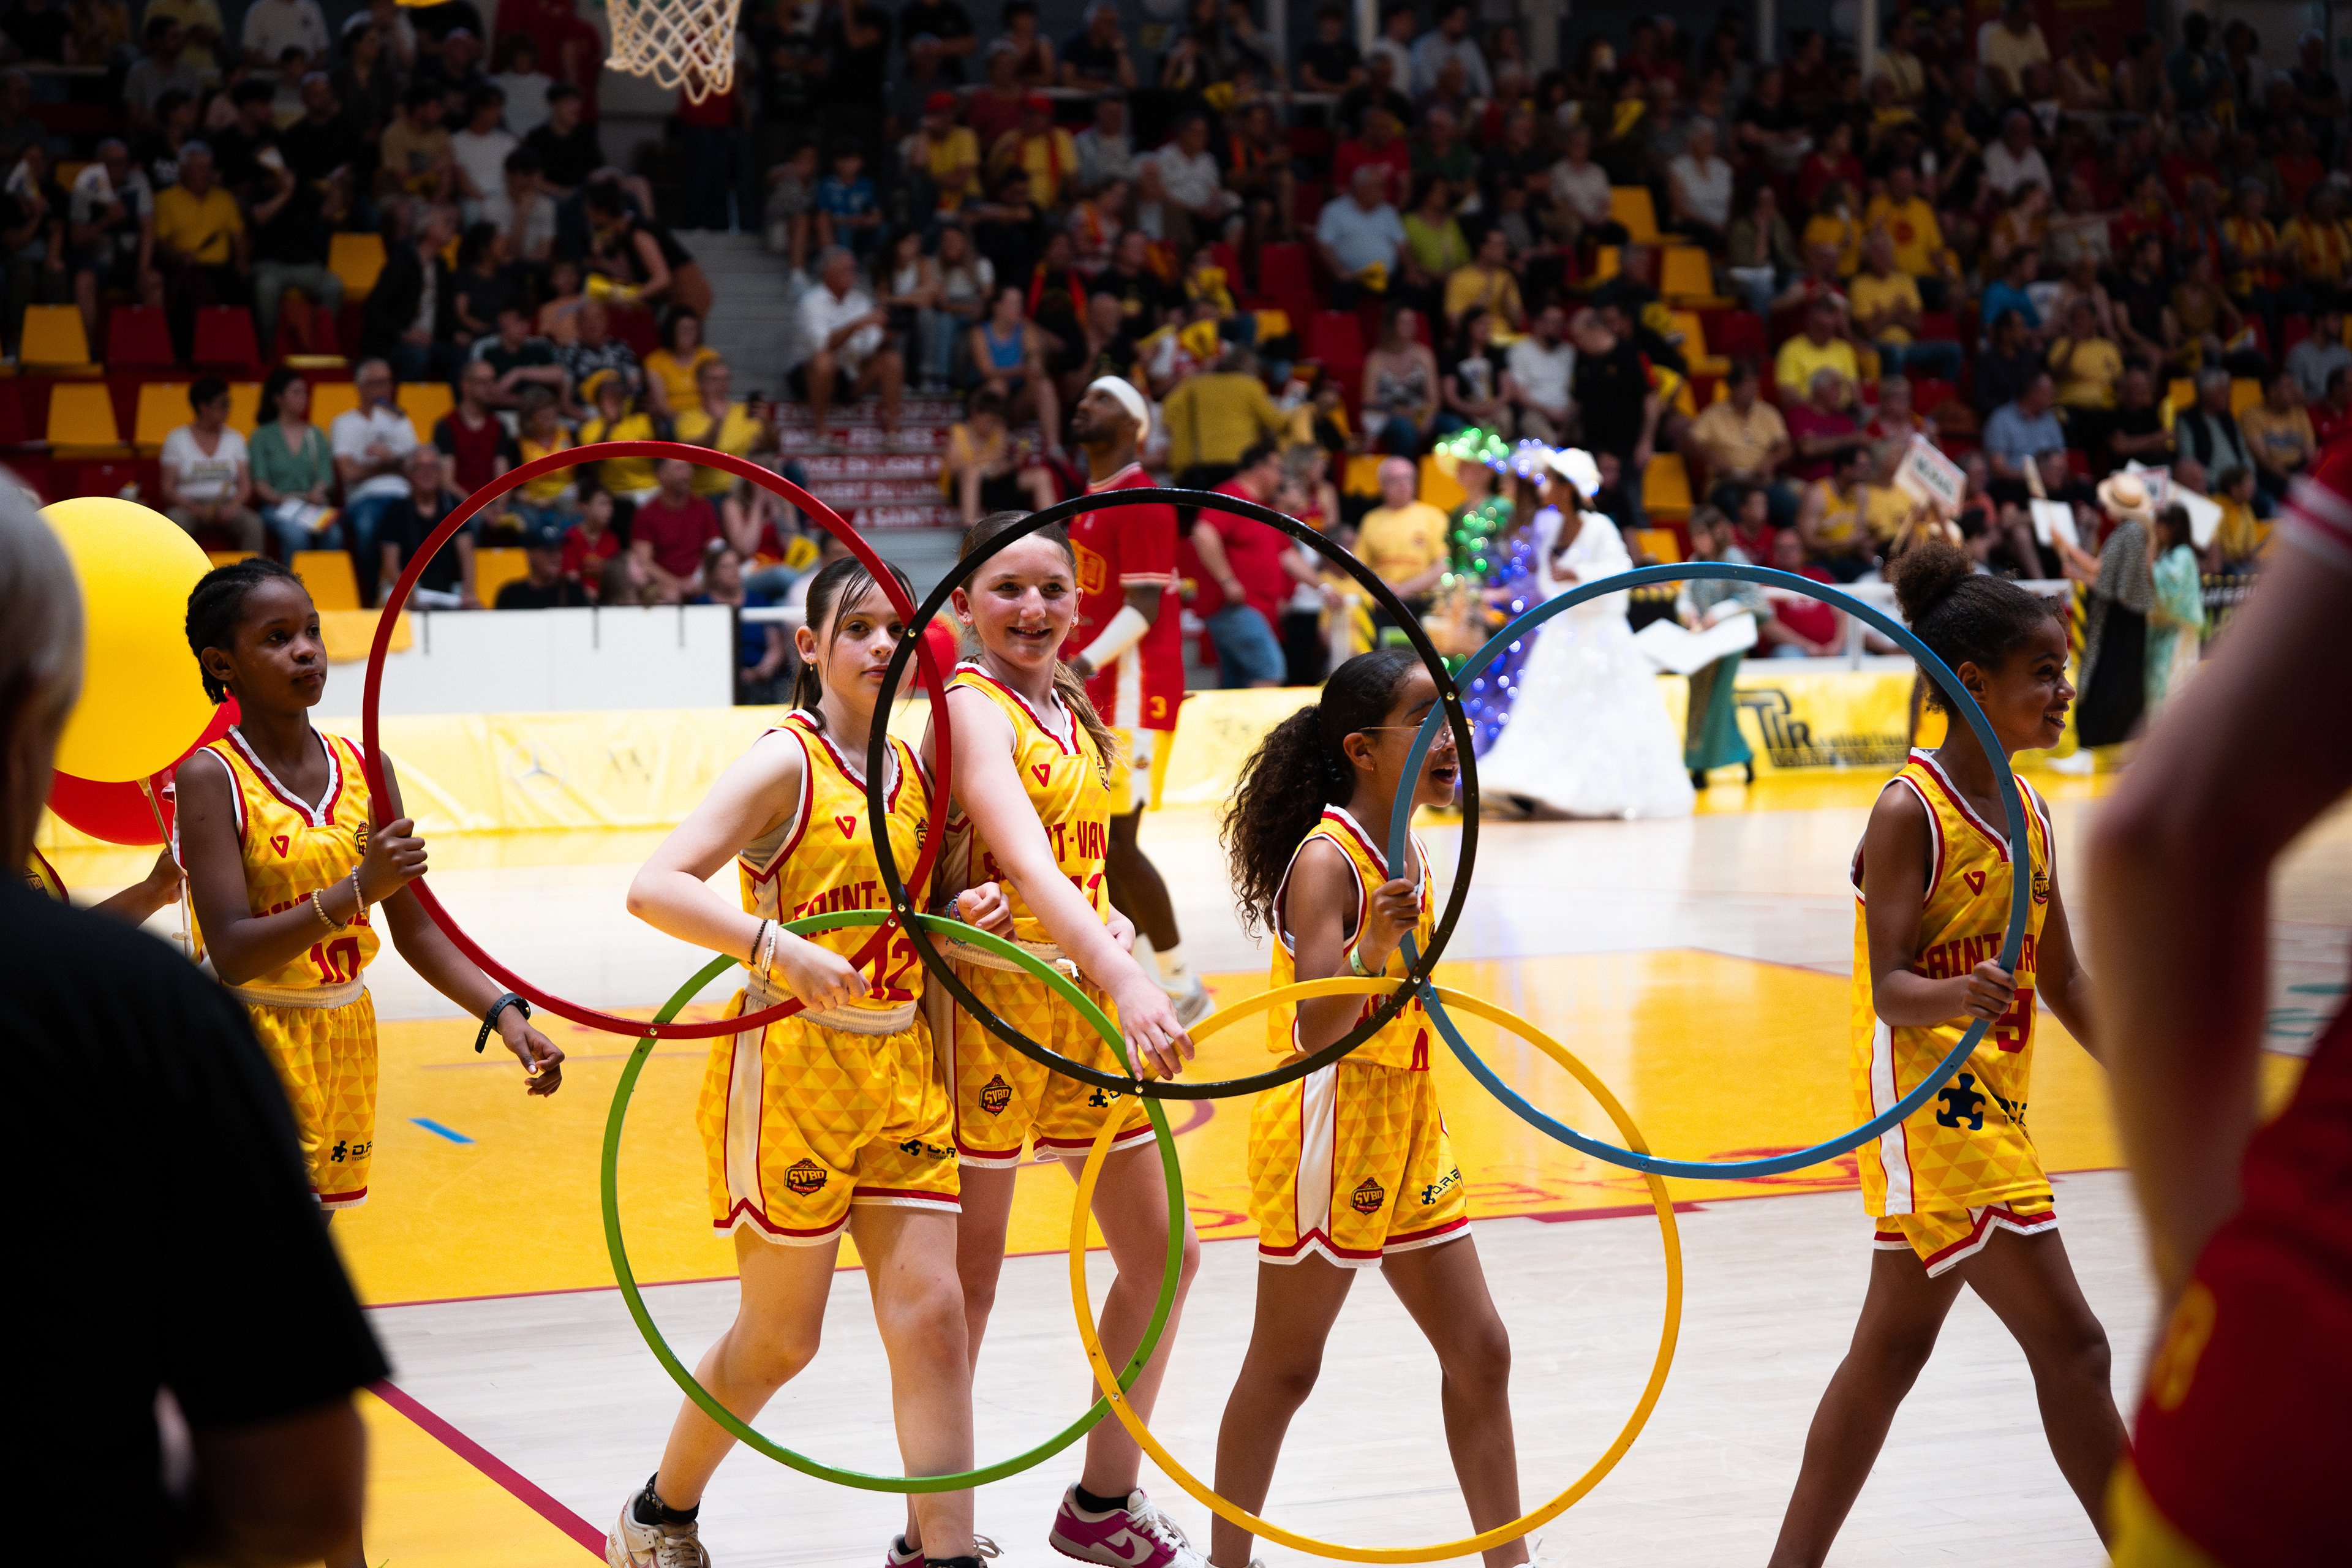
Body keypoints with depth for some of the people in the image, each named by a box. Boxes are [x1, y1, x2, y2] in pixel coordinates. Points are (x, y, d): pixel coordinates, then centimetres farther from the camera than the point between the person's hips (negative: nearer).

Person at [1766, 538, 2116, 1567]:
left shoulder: (2028, 812, 9)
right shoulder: (1909, 813, -15)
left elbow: (2064, 984, 15)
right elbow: (1889, 989, -20)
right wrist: (1957, 996, -41)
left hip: (1990, 1113, 9)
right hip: (1929, 1109, -9)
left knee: (1892, 1349, 15)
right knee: (2069, 1347, -9)